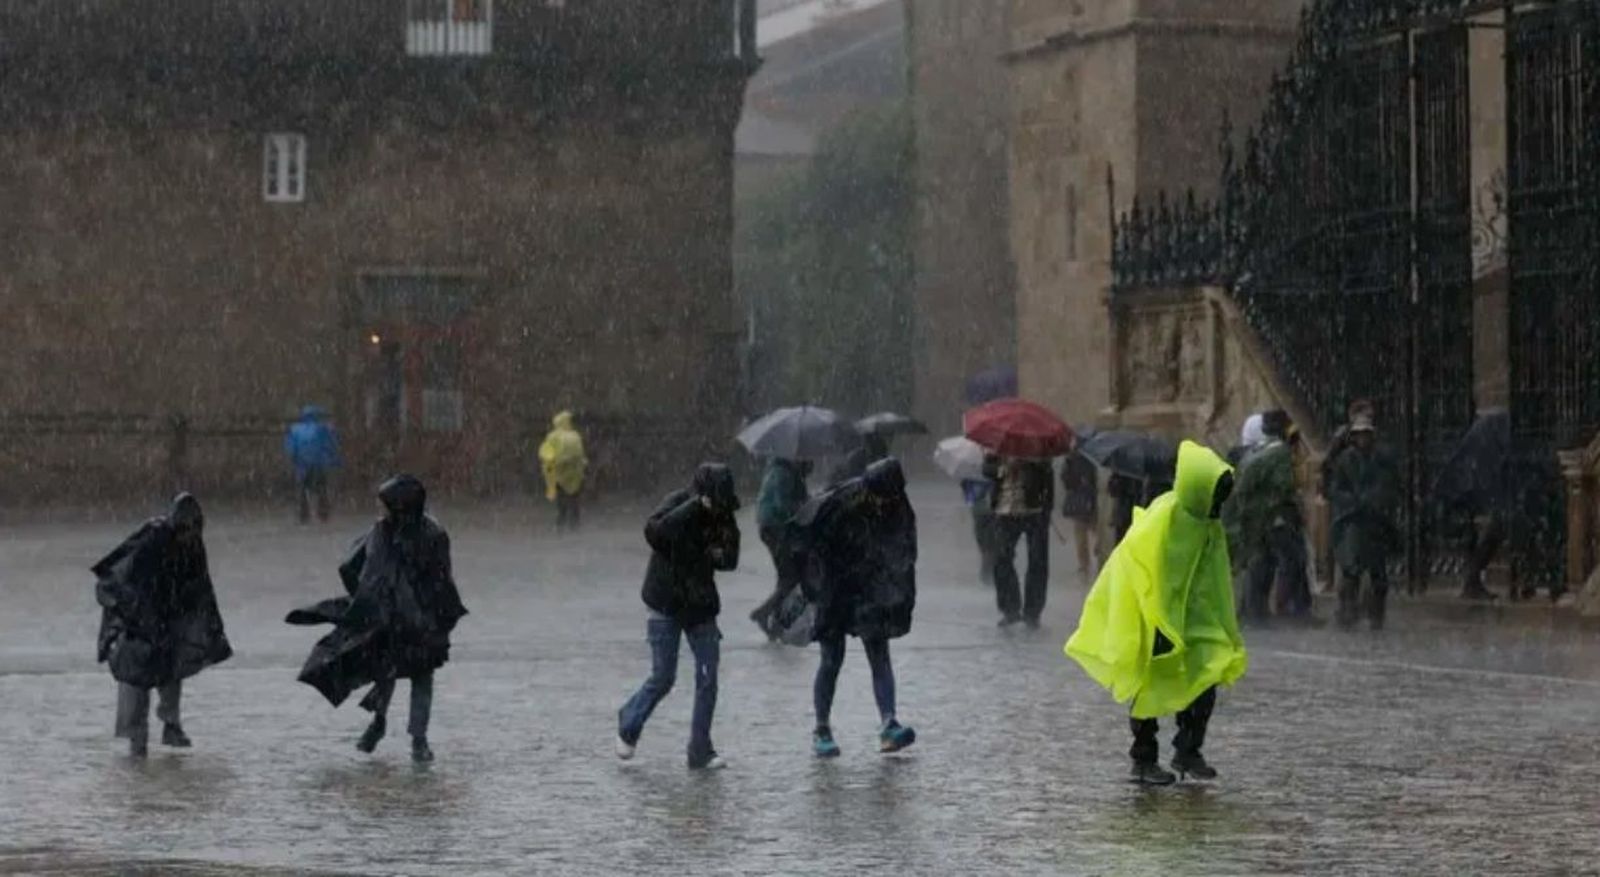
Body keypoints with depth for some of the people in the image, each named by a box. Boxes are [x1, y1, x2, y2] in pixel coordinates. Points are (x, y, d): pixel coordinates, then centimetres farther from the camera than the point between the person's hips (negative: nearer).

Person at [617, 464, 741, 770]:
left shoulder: (722, 515, 0)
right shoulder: (677, 504, -14)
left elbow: (730, 559, 2)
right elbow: (654, 531, -33)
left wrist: (716, 555, -21)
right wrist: (694, 507, -34)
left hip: (700, 604, 5)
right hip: (666, 604, -4)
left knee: (708, 678, -2)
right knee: (663, 678, -3)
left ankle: (701, 752, 5)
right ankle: (628, 726, 24)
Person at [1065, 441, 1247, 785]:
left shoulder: (1208, 523, 1)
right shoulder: (1163, 520, -23)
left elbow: (1215, 581, 11)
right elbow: (1148, 579, -23)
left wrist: (1222, 629, 13)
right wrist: (1160, 627, -24)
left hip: (1192, 620, 7)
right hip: (1150, 623, -7)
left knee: (1206, 679, -2)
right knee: (1152, 689, 2)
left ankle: (1188, 752, 10)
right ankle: (1144, 760, 12)